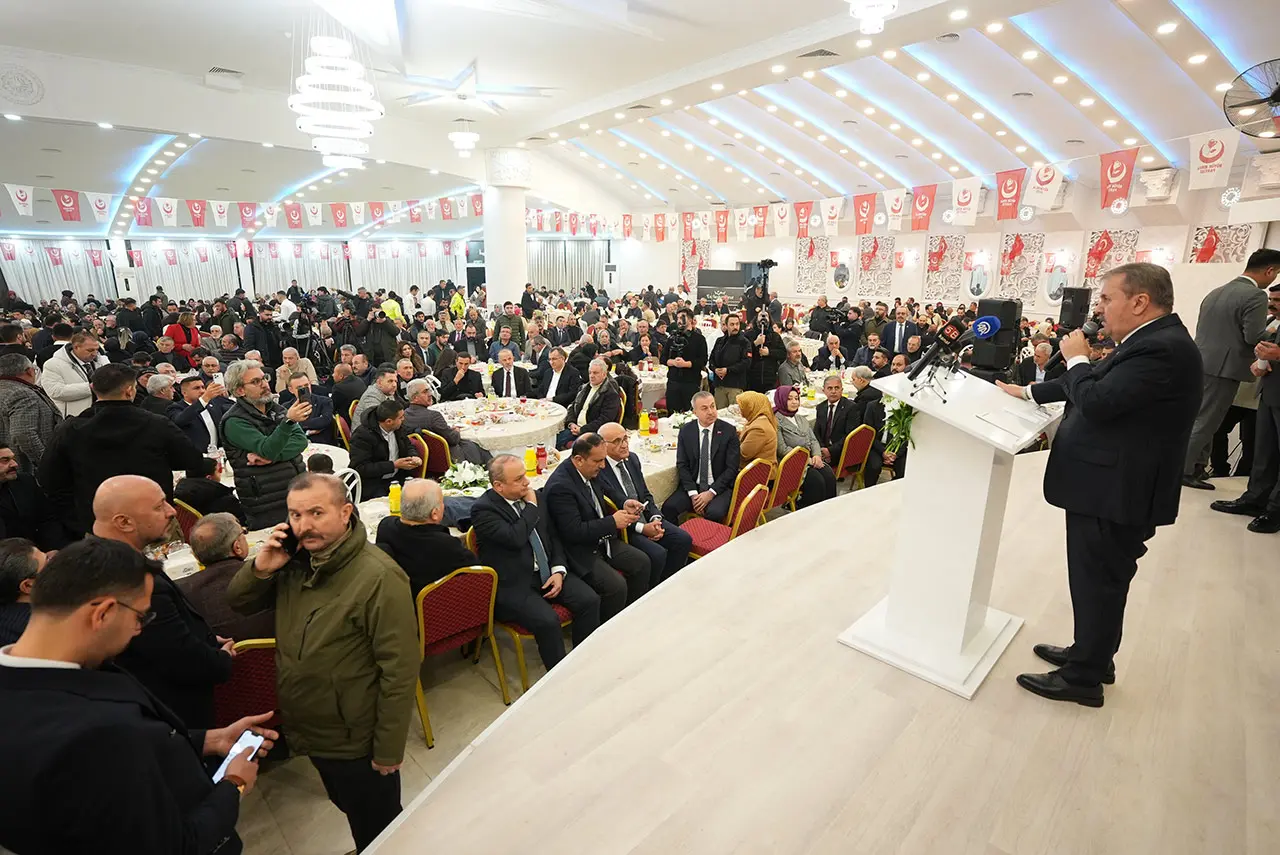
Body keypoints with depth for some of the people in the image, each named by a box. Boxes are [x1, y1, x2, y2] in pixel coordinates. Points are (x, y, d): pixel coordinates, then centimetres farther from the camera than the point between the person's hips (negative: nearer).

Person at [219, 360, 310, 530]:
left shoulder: (275, 408, 10)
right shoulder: (234, 422, -9)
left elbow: (301, 440, -3)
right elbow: (268, 450, -24)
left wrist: (272, 457, -19)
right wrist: (288, 420, -38)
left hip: (298, 494, 6)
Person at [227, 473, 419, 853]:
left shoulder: (379, 577, -29)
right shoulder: (295, 559, -7)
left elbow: (400, 670, -25)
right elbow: (238, 603, 4)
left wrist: (388, 751, -19)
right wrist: (260, 568, -17)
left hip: (357, 743, -6)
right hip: (310, 733, 7)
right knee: (351, 813, 31)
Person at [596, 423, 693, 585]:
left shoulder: (632, 459, 6)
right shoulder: (598, 472, -19)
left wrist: (655, 519, -4)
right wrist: (642, 528, -18)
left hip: (646, 518, 8)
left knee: (684, 539, -5)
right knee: (658, 554, -25)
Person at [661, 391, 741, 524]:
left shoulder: (728, 431, -4)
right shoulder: (685, 431, 3)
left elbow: (731, 467, -5)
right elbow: (682, 465, 2)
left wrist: (711, 493, -13)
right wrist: (693, 493, -11)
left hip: (719, 487, -2)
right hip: (693, 485, 2)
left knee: (714, 513, -32)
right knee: (668, 508, -23)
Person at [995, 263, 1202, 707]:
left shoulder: (1161, 348, -22)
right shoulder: (1153, 342, 10)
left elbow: (1095, 401, -28)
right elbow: (1099, 383, 21)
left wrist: (1076, 358, -10)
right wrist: (1029, 391, 24)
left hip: (1116, 491, -10)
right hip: (1110, 485, 10)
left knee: (1099, 584, 4)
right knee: (1097, 581, 21)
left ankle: (1083, 677, 20)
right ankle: (1091, 655, 38)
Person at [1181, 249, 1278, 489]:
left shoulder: (1215, 292, 12)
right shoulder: (1255, 296, -12)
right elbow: (1254, 337, -17)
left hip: (1201, 364, 8)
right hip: (1223, 368, -8)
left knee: (1199, 420, 15)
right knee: (1205, 422, -1)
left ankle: (1197, 467, 23)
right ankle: (1184, 471, 4)